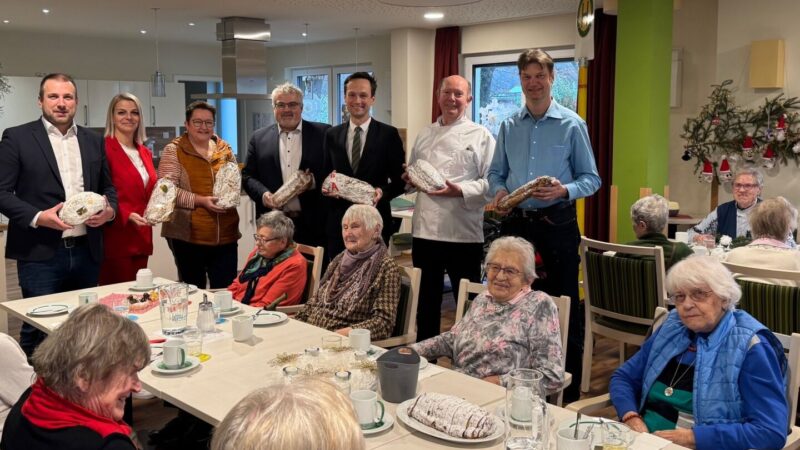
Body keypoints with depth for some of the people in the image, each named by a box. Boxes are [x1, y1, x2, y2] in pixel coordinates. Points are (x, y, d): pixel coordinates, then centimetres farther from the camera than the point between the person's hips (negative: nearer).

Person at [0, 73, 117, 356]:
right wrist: (38, 217, -19)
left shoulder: (94, 141, 12)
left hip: (86, 251, 4)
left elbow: (108, 187, 19)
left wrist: (110, 210, -3)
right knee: (39, 329, 1)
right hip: (40, 253, -4)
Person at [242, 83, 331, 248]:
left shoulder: (323, 134, 4)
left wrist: (315, 182, -15)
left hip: (314, 224, -1)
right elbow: (247, 176, 10)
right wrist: (263, 194, -9)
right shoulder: (259, 138, 10)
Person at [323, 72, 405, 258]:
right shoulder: (332, 135, 8)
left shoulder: (388, 134, -2)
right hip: (338, 221, 3)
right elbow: (325, 175, 13)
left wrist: (382, 191, -19)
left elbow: (400, 179, -1)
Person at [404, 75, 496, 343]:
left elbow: (492, 182, -7)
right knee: (426, 301, 15)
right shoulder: (424, 135, 15)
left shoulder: (480, 136, 0)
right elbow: (412, 175, 21)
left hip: (463, 232, -4)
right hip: (424, 229, 5)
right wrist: (410, 178, -1)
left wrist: (461, 191, -20)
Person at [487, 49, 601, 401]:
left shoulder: (572, 125, -1)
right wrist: (499, 191, -5)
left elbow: (591, 179, -1)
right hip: (516, 224, 4)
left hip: (557, 224, -4)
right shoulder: (509, 126, 11)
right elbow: (496, 173, 16)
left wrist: (564, 191, -20)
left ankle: (569, 394, 11)